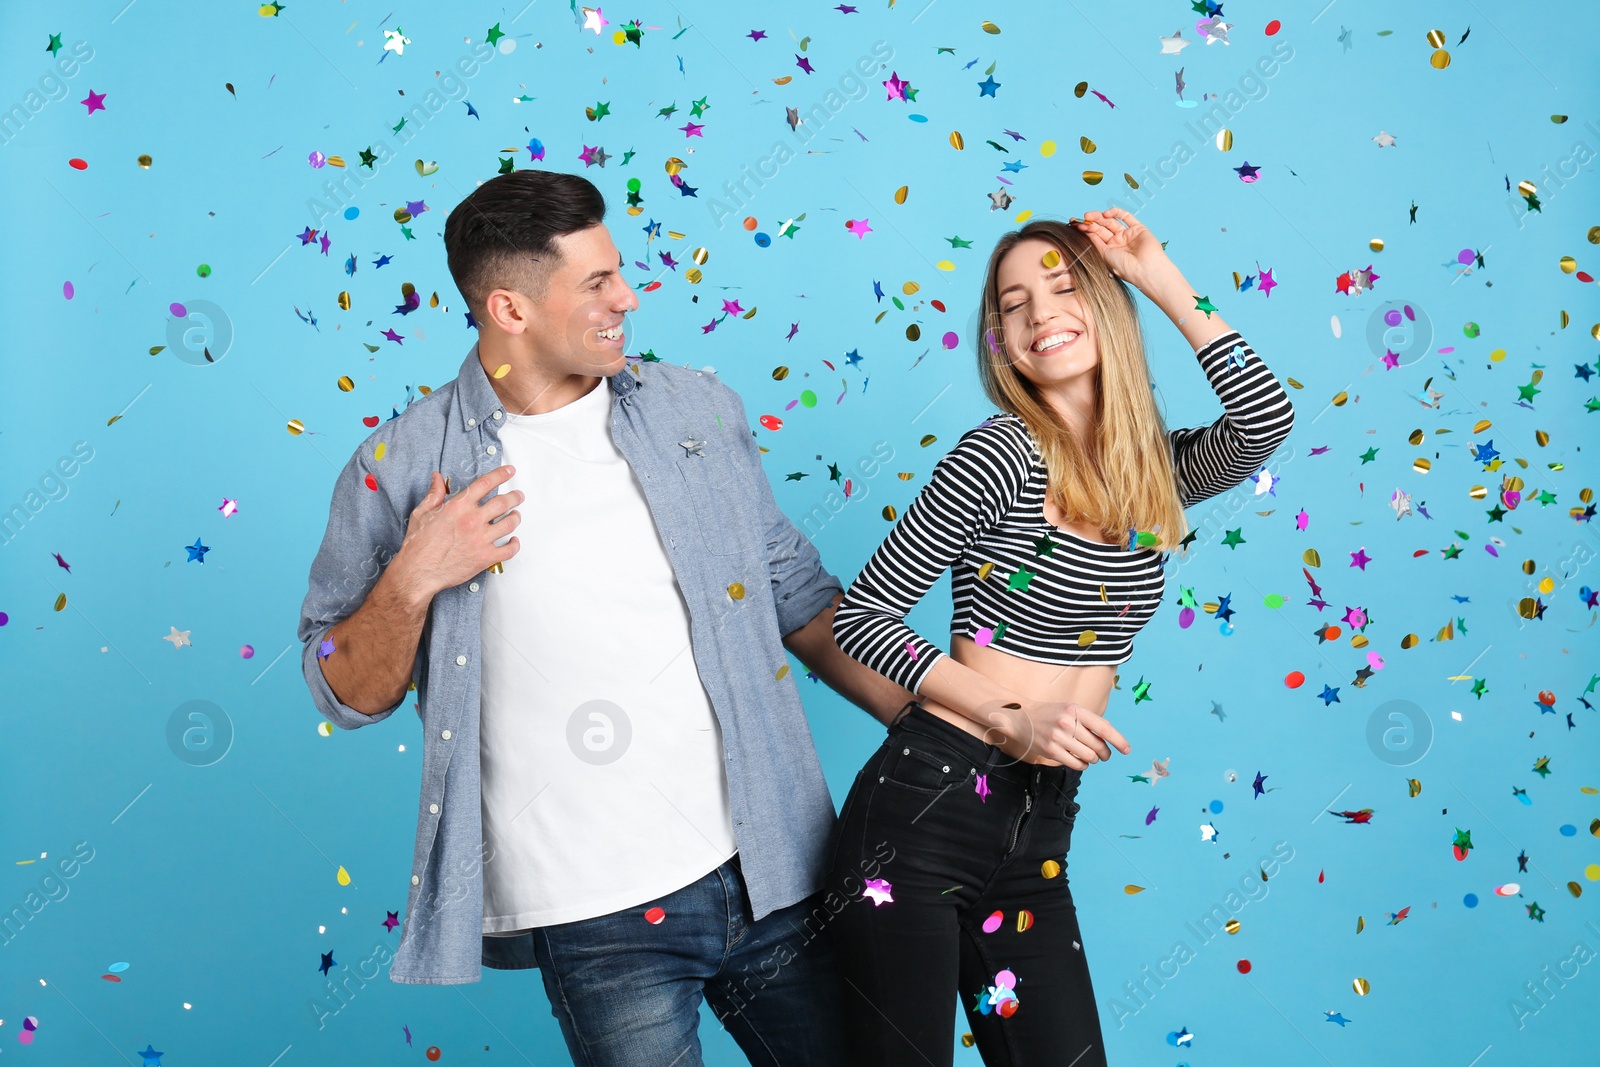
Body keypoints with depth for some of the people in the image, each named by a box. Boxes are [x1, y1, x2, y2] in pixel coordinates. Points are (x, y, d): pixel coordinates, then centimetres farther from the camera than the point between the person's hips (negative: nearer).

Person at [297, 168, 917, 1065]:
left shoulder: (700, 409, 7)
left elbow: (797, 596, 13)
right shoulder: (401, 468, -3)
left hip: (773, 878, 4)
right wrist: (410, 583, -17)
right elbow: (348, 697, 2)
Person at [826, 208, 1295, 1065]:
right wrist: (1010, 717, -17)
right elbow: (860, 615, -9)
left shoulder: (1152, 471, 8)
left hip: (1037, 836, 6)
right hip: (922, 811, -5)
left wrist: (1164, 281, -6)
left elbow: (1265, 419, -12)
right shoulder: (999, 457, -9)